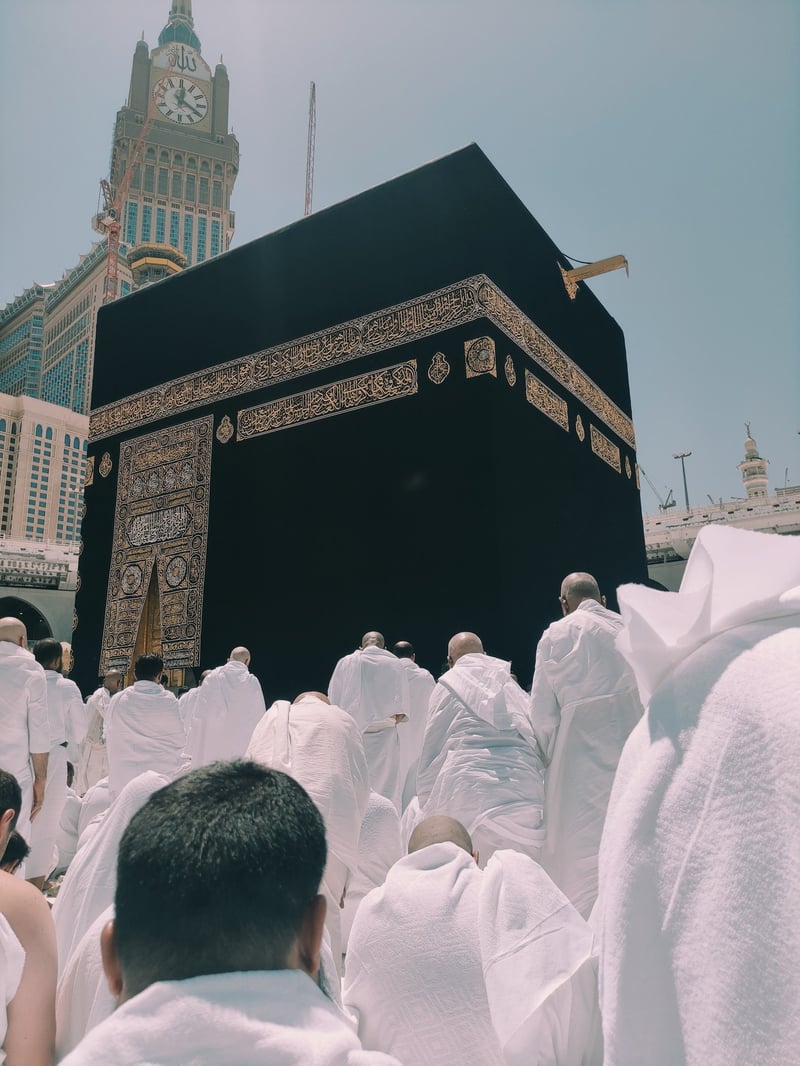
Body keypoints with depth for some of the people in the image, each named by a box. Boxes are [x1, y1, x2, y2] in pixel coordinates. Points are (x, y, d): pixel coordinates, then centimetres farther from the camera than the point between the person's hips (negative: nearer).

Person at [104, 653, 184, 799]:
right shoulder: (168, 701, -7)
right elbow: (179, 740, 1)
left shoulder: (117, 700, -1)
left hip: (123, 778, 2)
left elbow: (110, 739, 9)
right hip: (162, 775, -2)